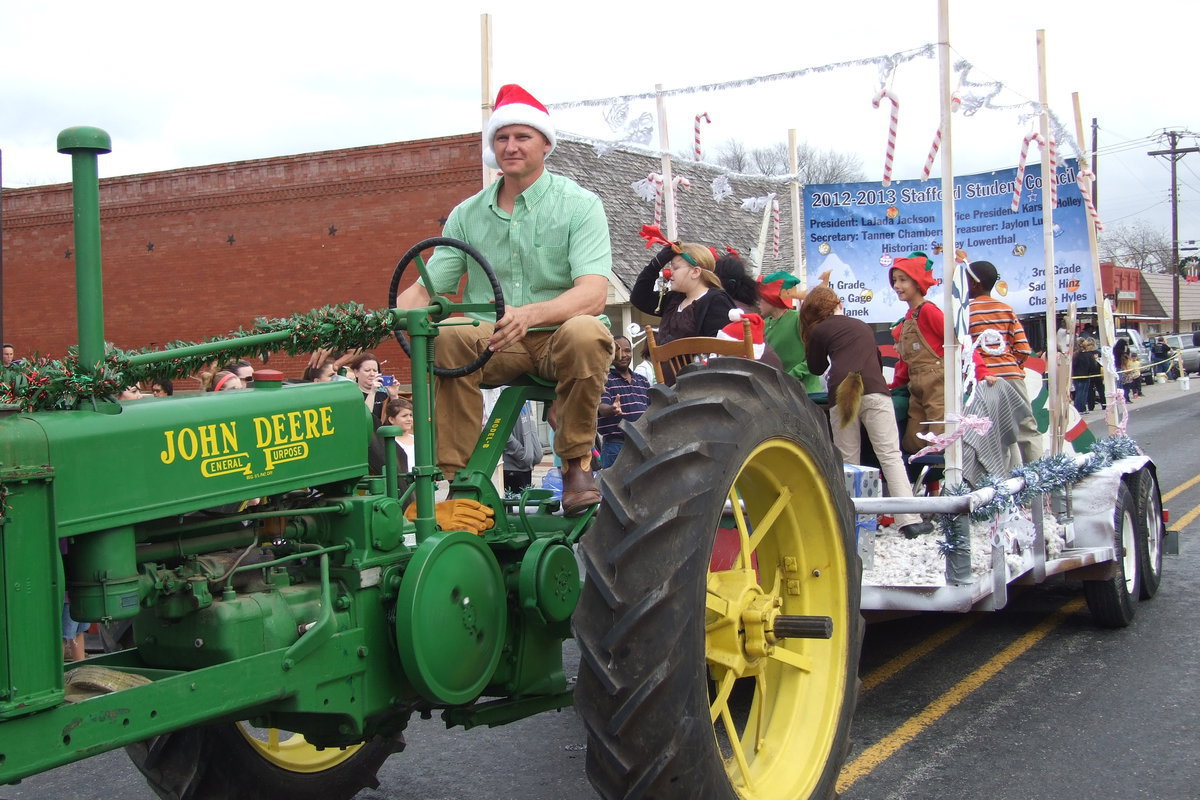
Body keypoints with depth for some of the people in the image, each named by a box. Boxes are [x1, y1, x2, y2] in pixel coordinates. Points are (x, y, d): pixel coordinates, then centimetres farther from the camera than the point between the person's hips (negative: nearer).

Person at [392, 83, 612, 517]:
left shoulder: (578, 205, -3)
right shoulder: (467, 214, 9)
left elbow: (593, 294, -18)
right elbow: (424, 290, 5)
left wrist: (529, 314, -38)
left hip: (557, 338, -2)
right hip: (491, 343, 3)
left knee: (585, 333, -36)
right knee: (445, 337, -28)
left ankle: (577, 463, -18)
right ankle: (454, 474, -22)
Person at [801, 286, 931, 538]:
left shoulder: (819, 331, 17)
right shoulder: (862, 326, 29)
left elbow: (816, 368, 29)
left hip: (841, 394, -2)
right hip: (874, 390, 2)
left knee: (848, 461, 5)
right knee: (891, 456, -3)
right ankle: (910, 521, -11)